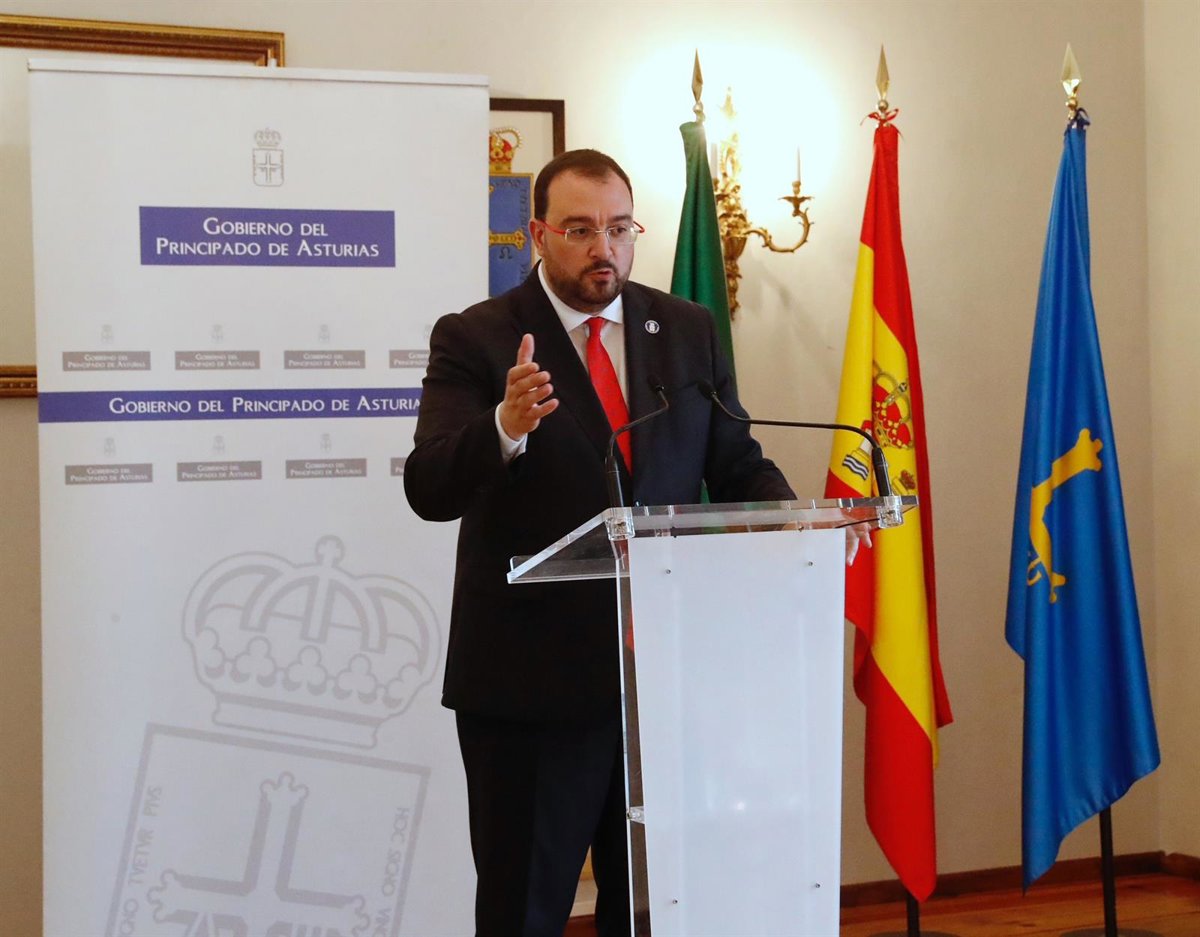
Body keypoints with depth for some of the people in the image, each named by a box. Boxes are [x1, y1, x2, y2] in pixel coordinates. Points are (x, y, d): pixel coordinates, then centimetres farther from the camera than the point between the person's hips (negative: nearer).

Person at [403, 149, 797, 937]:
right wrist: (506, 427, -35)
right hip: (532, 681, -4)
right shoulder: (475, 340, -5)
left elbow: (738, 464, 12)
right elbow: (430, 489, -16)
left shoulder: (689, 331, 8)